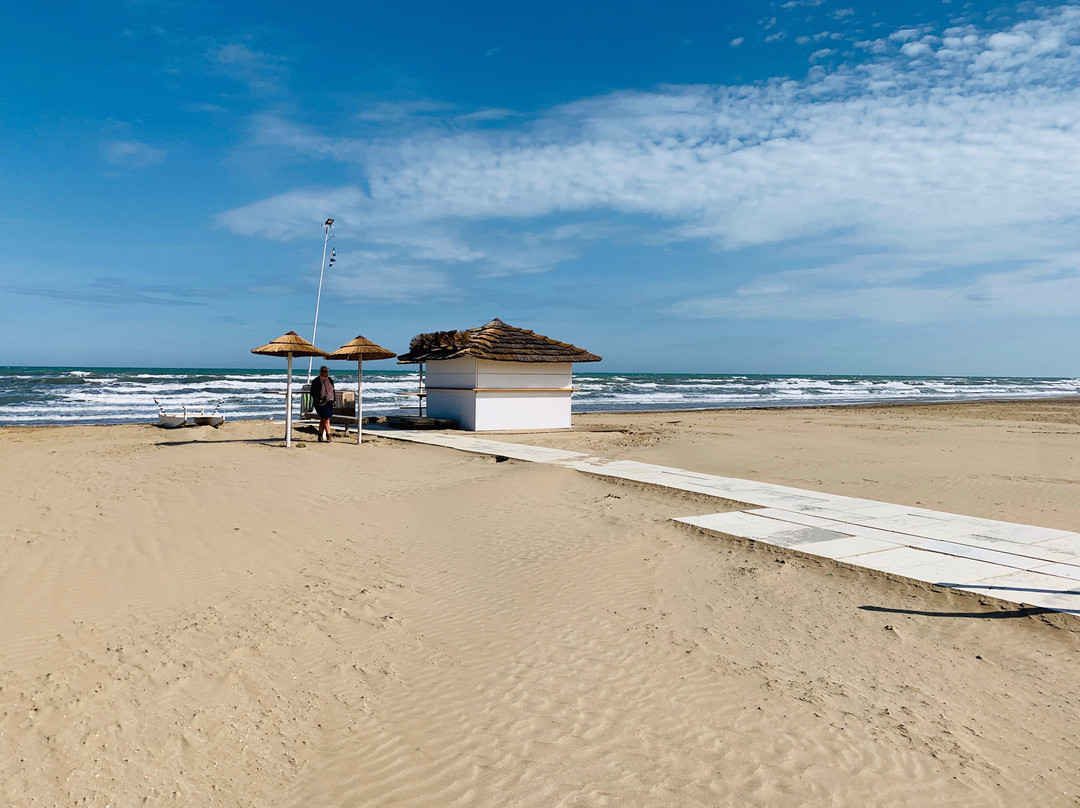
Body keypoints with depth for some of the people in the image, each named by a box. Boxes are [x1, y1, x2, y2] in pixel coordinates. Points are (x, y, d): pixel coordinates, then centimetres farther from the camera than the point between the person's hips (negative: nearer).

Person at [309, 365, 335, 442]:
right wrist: (318, 400, -16)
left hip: (329, 403, 5)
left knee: (323, 420, 8)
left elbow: (333, 391, 19)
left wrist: (333, 400, 7)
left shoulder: (330, 380, 12)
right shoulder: (316, 381, -2)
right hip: (321, 403, -5)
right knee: (326, 420, -10)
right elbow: (312, 393, -2)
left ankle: (320, 437, 12)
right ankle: (328, 437, -6)